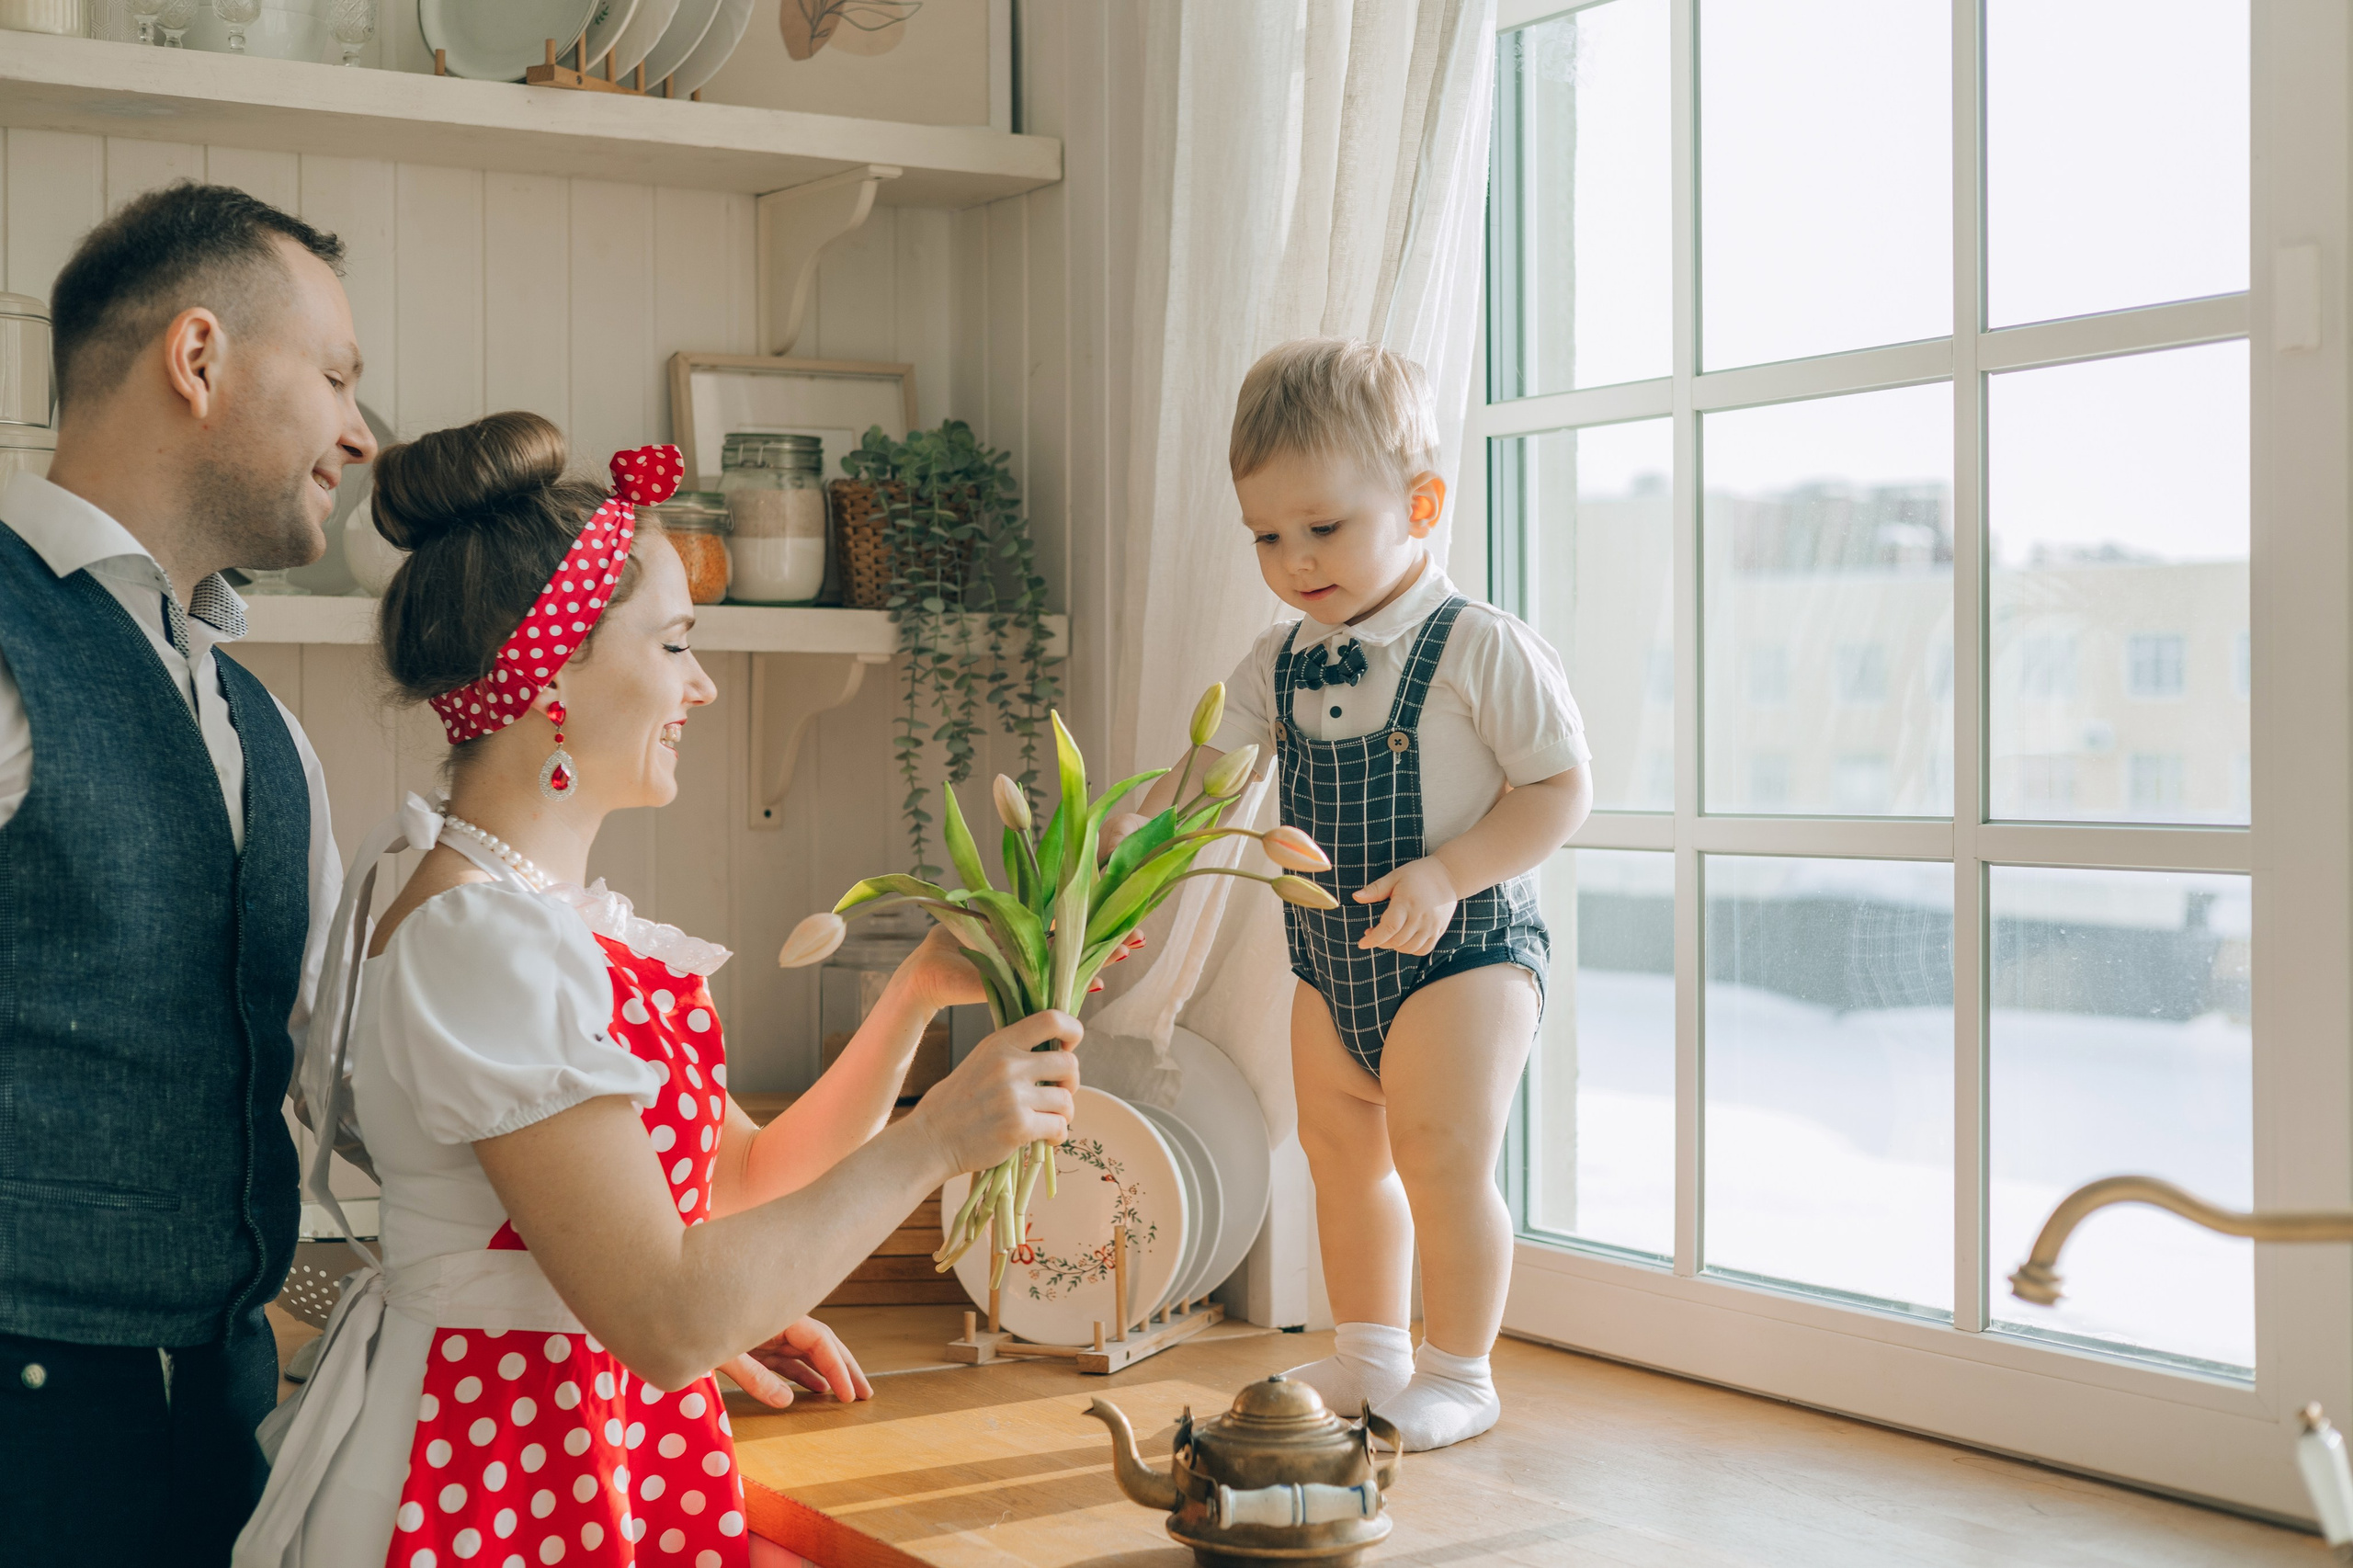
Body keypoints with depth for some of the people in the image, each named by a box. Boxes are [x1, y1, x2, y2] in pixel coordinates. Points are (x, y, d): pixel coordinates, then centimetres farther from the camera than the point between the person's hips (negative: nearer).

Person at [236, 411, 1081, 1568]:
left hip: (612, 1449, 9)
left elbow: (741, 1181, 9)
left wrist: (919, 994, 1)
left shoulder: (565, 913, 8)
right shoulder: (478, 942, -21)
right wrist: (936, 1138, -20)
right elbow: (666, 1319, -25)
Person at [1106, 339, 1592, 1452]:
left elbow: (1561, 789, -15)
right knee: (1340, 1153, 16)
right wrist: (1129, 831, -20)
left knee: (1441, 1157, -7)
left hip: (1466, 946, -7)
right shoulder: (1279, 664, 4)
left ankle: (1457, 1372, 11)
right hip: (1329, 957, 7)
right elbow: (1211, 768, 1)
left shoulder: (1480, 649, -15)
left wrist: (1446, 875, -26)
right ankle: (1368, 1355, 33)